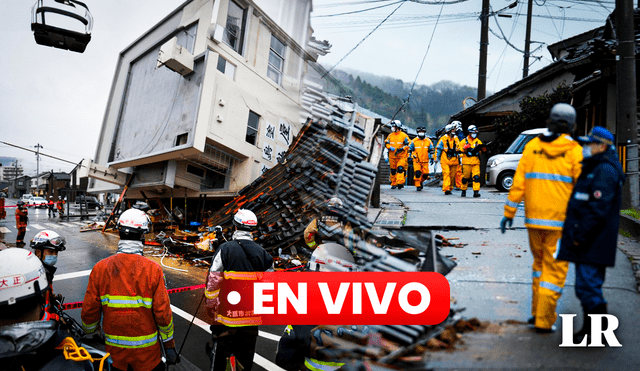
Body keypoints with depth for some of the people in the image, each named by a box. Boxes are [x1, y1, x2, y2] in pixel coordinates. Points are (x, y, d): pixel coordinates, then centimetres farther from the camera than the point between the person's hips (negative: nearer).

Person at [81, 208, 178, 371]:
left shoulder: (100, 268, -9)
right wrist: (169, 345, -1)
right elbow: (163, 313, -14)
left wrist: (89, 335, 17)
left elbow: (89, 311, -3)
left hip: (114, 348, 3)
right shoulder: (153, 269, -16)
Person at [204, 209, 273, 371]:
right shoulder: (264, 254, -1)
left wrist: (210, 306, 2)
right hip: (253, 316, 3)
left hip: (227, 314, -2)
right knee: (246, 357, 17)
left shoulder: (225, 249, -9)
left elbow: (212, 281, -10)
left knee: (220, 353, 15)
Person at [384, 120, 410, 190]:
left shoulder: (404, 135, -2)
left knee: (400, 168, -19)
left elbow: (408, 145, -3)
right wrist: (390, 147, -11)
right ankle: (394, 184, 19)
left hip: (401, 156, -4)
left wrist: (401, 149, -17)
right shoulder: (390, 135, 9)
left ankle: (400, 182, -20)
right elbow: (386, 143, 9)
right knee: (393, 170, 8)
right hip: (392, 156, 4)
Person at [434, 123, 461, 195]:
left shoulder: (456, 139, 12)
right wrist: (436, 158, -1)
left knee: (452, 176, 8)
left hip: (454, 160, 5)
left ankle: (450, 188, 20)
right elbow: (438, 149, 0)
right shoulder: (443, 139, -3)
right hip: (445, 160, -5)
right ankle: (446, 189, -18)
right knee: (446, 174, -14)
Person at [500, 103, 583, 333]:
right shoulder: (574, 151, -5)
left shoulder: (532, 146, 4)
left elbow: (519, 182, 1)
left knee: (540, 262, 20)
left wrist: (509, 213, 5)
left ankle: (537, 312, 27)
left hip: (534, 218, 4)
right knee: (555, 268, 6)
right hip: (561, 220, -3)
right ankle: (544, 321, 8)